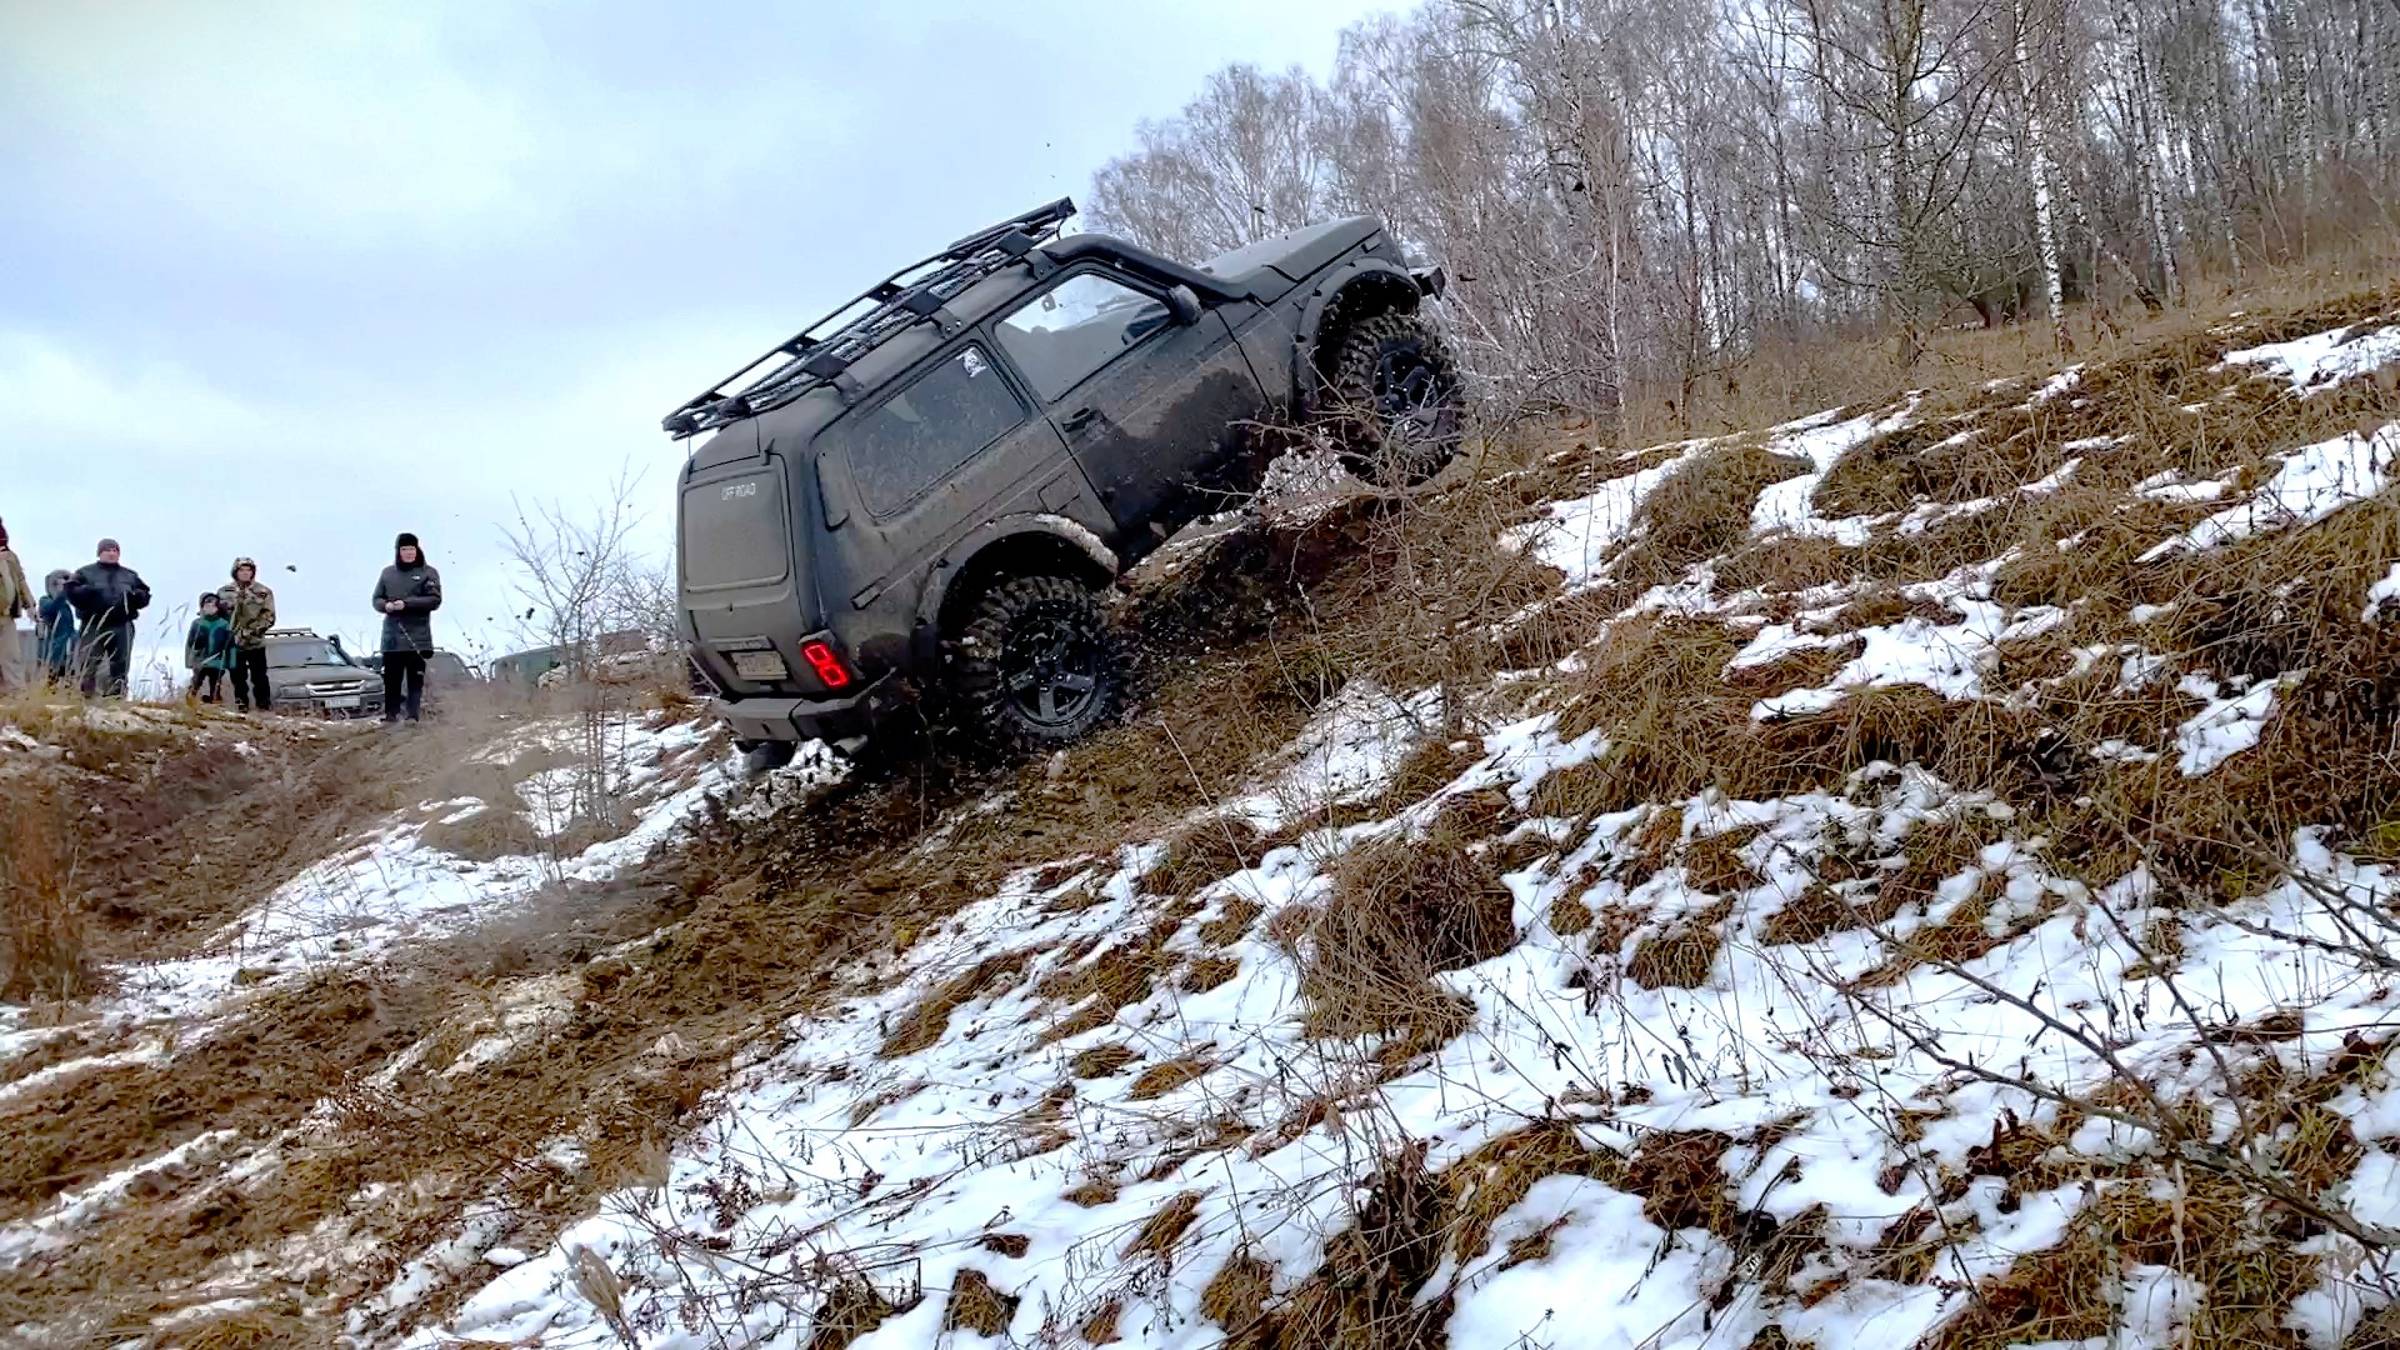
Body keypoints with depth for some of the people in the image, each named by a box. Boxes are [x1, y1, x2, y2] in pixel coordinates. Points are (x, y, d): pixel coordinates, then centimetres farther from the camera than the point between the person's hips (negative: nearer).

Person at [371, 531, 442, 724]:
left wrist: (406, 604, -15)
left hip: (418, 636, -3)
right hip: (392, 635, 3)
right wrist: (386, 605, -8)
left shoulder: (428, 573, 4)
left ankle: (413, 714, -3)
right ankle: (391, 713, 5)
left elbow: (435, 600, -6)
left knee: (415, 678, -4)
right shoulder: (388, 573, 15)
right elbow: (377, 599, 16)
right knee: (391, 678, 1)